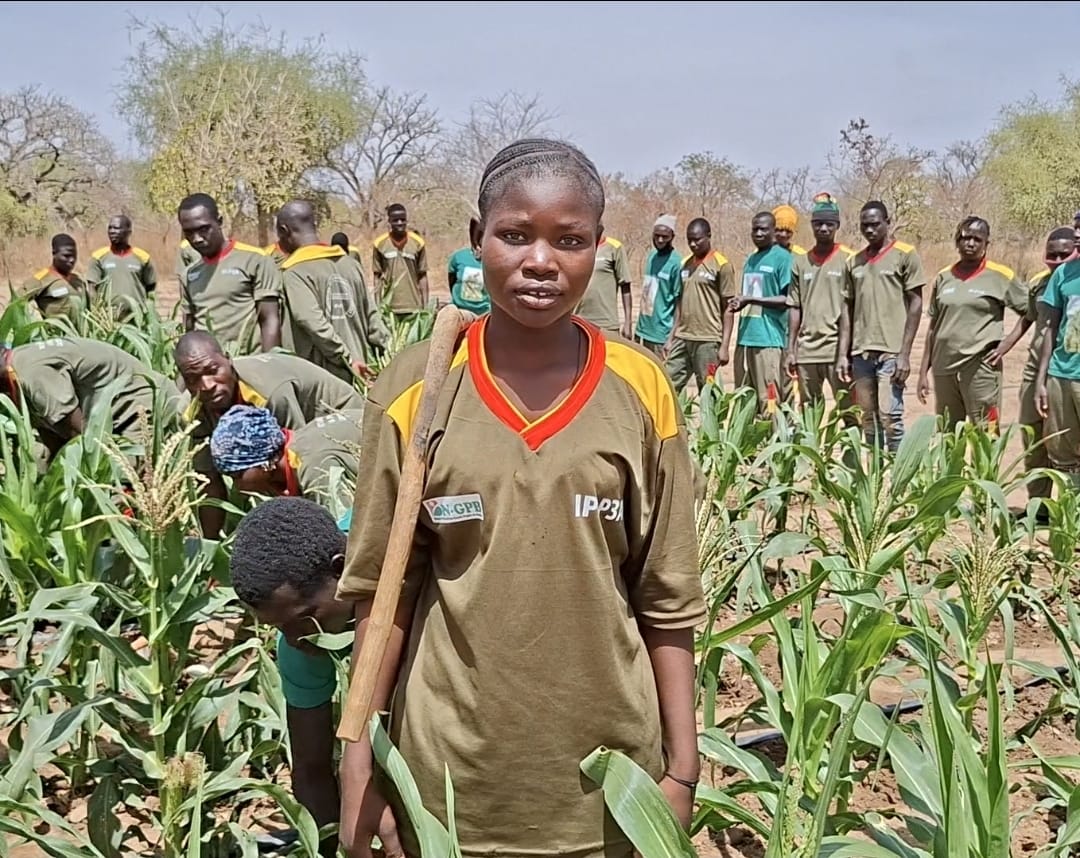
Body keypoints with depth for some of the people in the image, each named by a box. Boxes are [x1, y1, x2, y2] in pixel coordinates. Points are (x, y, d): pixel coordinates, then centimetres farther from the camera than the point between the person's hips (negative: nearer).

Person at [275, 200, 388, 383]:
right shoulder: (350, 263, 10)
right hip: (357, 374, 6)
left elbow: (314, 322, -20)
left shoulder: (294, 273, -9)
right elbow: (371, 316, 9)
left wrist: (347, 360, -16)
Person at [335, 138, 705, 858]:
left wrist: (682, 765, -2)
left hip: (609, 766, 1)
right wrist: (360, 768, -4)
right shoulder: (414, 387, -7)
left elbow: (668, 598, -1)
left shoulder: (642, 389, -6)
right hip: (450, 770, 0)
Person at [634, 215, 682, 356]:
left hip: (662, 335, -8)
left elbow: (679, 304, -14)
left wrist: (672, 338, -17)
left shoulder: (676, 263, -14)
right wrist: (638, 328, 16)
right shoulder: (651, 256, 9)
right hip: (644, 330, 8)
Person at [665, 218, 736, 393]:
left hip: (707, 340, -6)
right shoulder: (685, 264, 14)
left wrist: (724, 345, -11)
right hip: (681, 338, 6)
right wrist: (671, 336, 13)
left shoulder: (721, 265, -4)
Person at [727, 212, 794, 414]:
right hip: (745, 338, 8)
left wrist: (750, 299, -14)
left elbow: (788, 300, -10)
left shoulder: (783, 258, -4)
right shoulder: (750, 260, 19)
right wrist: (739, 303, 2)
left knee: (769, 401, -7)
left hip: (769, 339, -8)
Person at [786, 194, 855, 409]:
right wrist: (791, 349, 9)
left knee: (847, 408, -6)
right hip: (806, 350, 4)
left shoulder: (848, 259, 0)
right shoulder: (800, 262, 12)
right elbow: (794, 308, 13)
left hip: (837, 348, -4)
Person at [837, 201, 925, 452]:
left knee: (889, 416, -11)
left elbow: (915, 304, -3)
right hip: (861, 352, 5)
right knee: (867, 419, 5)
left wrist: (904, 354, -10)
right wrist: (843, 354, 8)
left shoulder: (905, 255, 1)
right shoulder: (854, 261, 15)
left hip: (891, 351, -5)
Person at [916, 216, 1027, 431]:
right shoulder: (944, 277, 11)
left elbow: (1029, 311, 6)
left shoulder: (1000, 276, 0)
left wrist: (1008, 343, -5)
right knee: (945, 436, 9)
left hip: (980, 367, -4)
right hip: (944, 367, 4)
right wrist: (923, 371, 11)